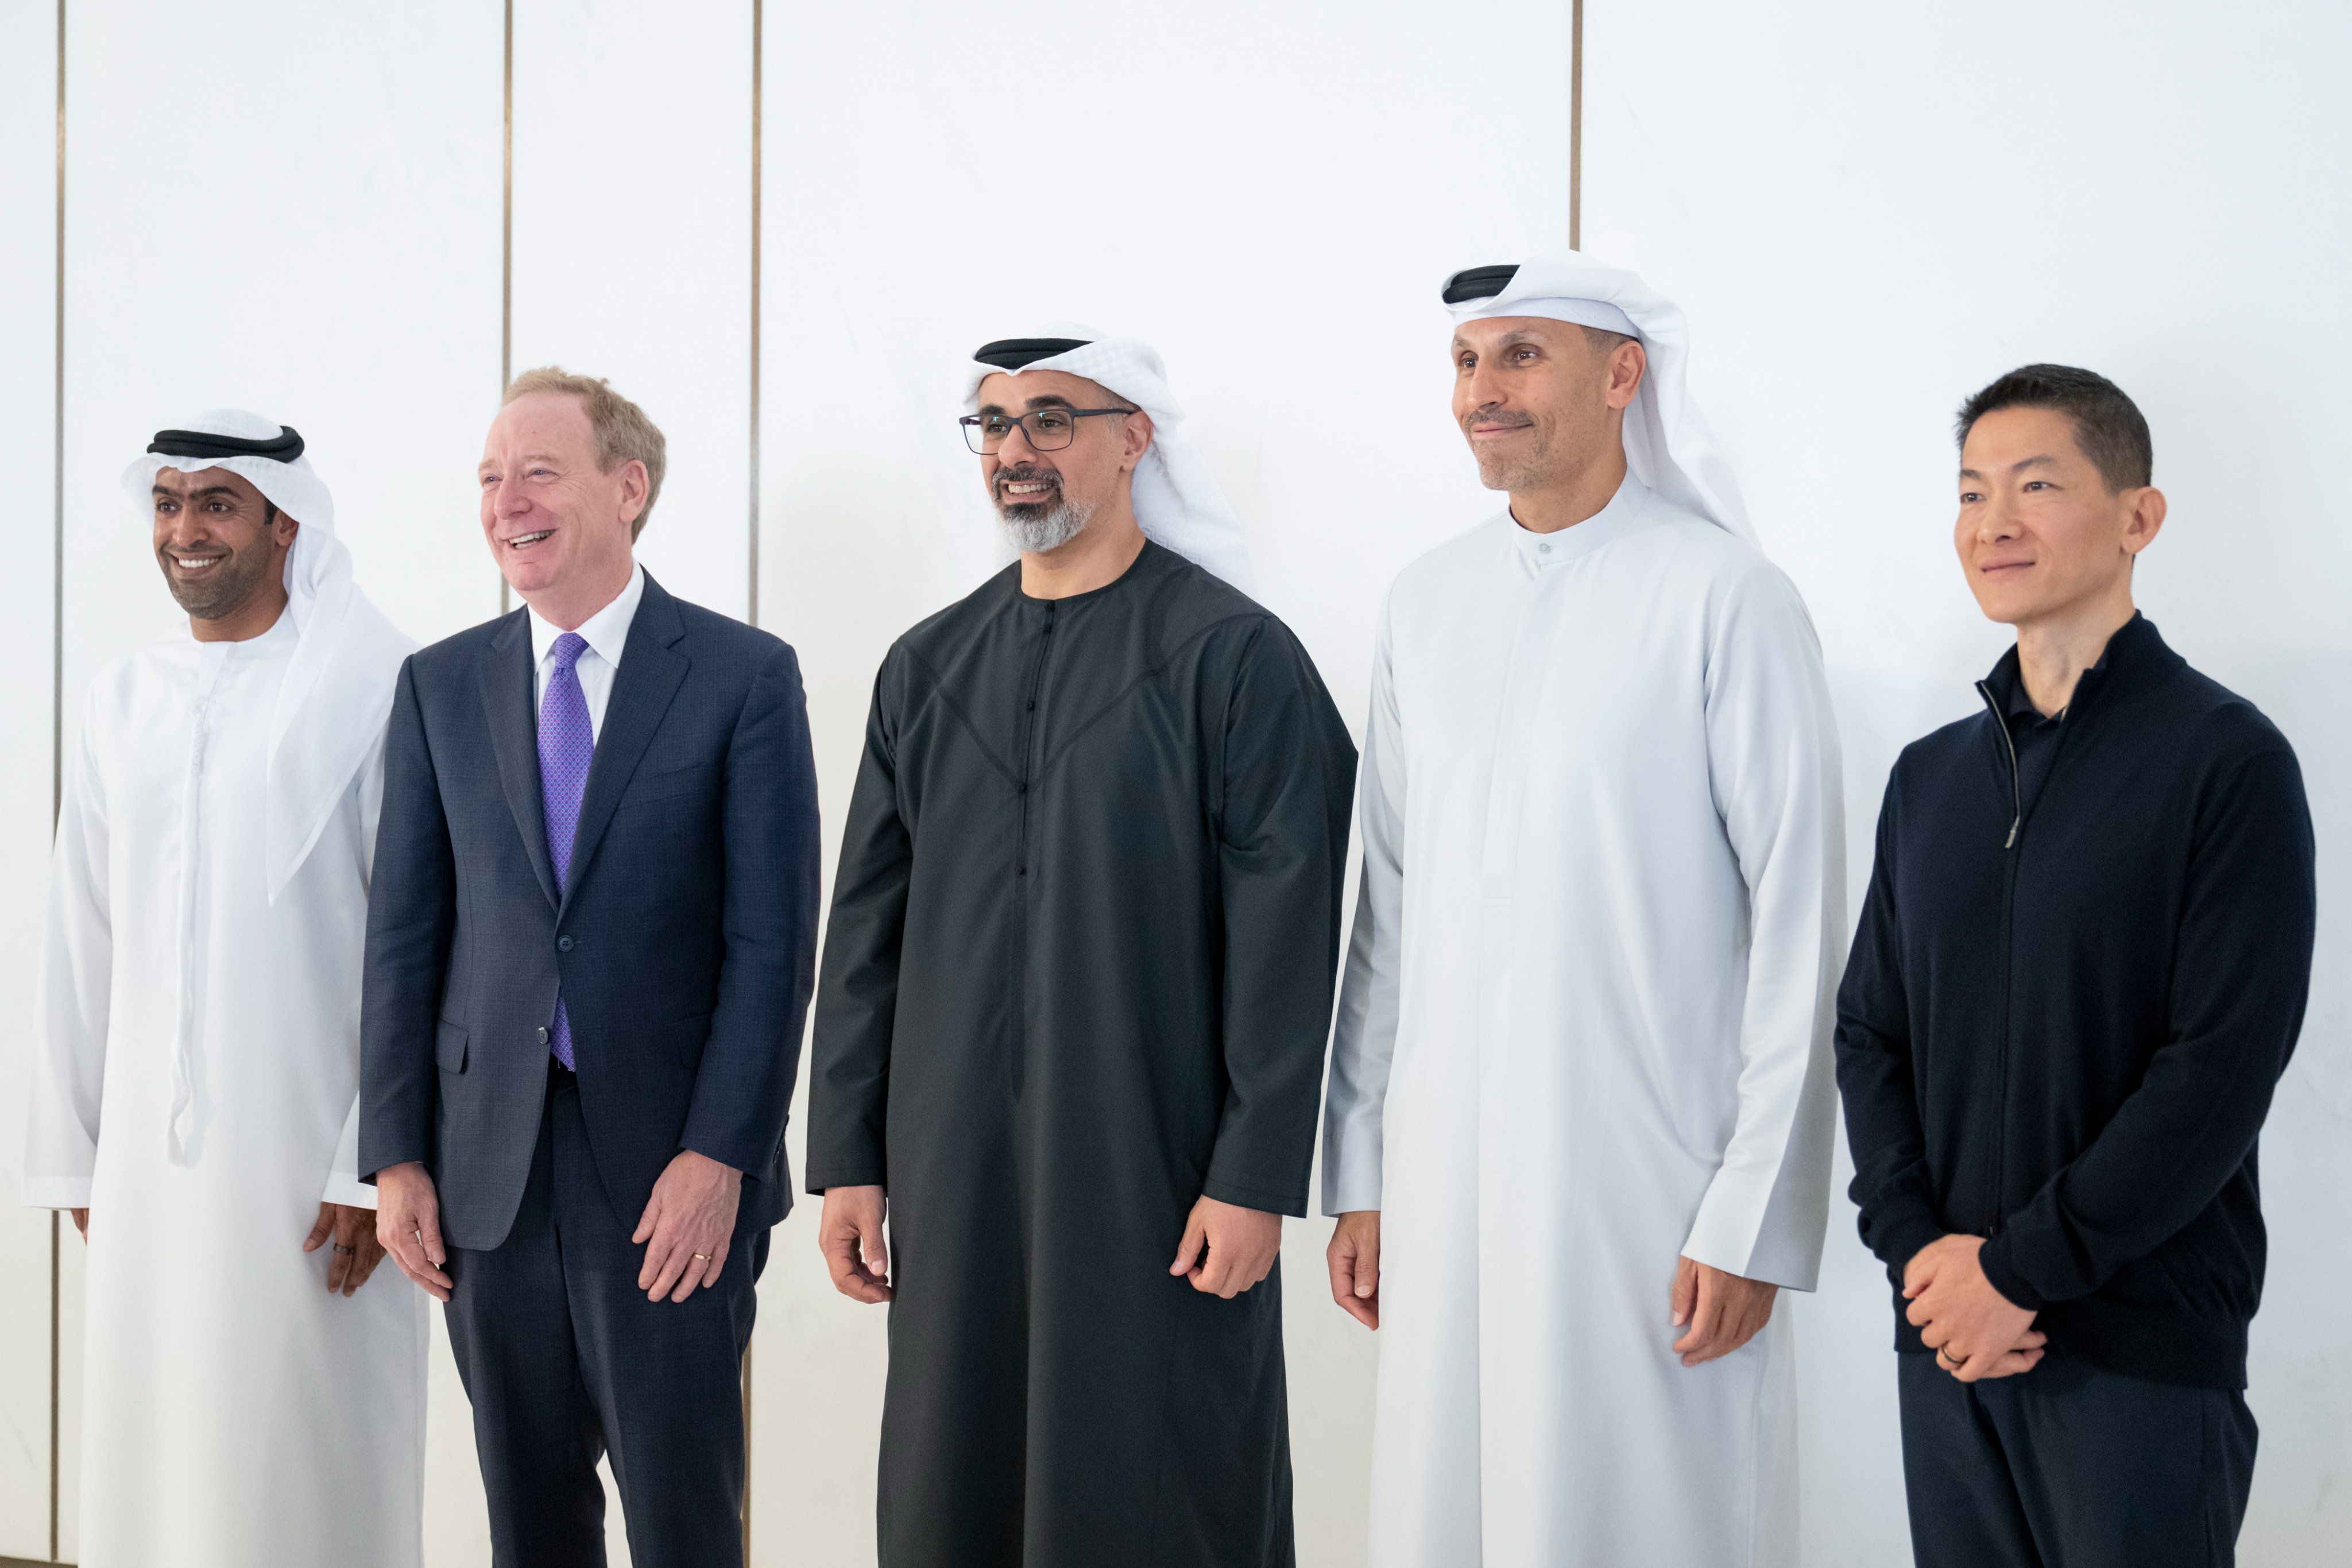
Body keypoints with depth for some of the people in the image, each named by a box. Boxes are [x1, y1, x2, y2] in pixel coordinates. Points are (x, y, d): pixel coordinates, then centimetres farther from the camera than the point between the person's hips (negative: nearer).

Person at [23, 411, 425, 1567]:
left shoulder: (380, 691, -5)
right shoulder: (120, 703, 12)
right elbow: (81, 944, 14)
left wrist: (375, 1168, -13)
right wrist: (73, 1158, 11)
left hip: (308, 1154, -5)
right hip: (147, 1156, 5)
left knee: (310, 1469, -1)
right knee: (148, 1457, 7)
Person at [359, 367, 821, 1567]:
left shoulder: (743, 676, -3)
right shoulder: (439, 685, 8)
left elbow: (771, 939, -6)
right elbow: (404, 932, 7)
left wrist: (720, 1155, -13)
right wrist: (396, 1156, 2)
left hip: (671, 1168, -3)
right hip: (490, 1159, 3)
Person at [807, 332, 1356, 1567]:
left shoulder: (1236, 657, -4)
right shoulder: (929, 667, 11)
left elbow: (1285, 938, -8)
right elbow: (867, 927, 12)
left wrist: (1255, 1177, -12)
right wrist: (847, 1158, 8)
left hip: (1158, 1180, -4)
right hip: (954, 1178, 5)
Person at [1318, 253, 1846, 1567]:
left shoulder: (1724, 599, -7)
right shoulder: (1427, 604, 10)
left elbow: (1798, 927, -8)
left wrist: (1755, 1218, -11)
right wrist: (1360, 1175, 11)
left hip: (1650, 1185, -5)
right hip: (1446, 1175, 5)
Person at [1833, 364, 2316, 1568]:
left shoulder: (2227, 760, -7)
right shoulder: (1931, 777, 11)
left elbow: (2221, 1069, -13)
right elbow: (1869, 1030, 11)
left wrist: (2020, 1267, -13)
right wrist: (1917, 1246, -5)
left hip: (2145, 1346, -5)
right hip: (1945, 1338, 5)